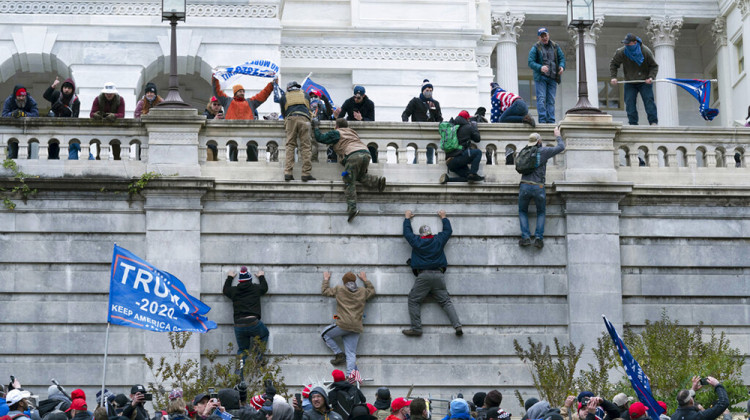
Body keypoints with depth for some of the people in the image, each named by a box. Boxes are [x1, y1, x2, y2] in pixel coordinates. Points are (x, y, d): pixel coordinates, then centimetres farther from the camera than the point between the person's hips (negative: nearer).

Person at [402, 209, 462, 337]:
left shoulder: (416, 241, 5)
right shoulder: (438, 240, 9)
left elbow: (407, 232, 23)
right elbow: (448, 230, 28)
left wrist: (407, 218, 39)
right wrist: (443, 217, 43)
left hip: (423, 276, -3)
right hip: (439, 275, 3)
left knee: (413, 300, 4)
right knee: (446, 301, 4)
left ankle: (416, 328, -7)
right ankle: (457, 325, -10)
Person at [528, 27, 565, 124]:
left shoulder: (555, 46, 11)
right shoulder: (535, 48, -1)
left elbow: (562, 57, 14)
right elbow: (530, 62, -7)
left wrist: (562, 67, -8)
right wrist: (540, 68, -25)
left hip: (552, 78, 4)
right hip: (540, 78, -4)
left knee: (551, 100, 4)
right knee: (541, 99, -9)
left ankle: (551, 121, 5)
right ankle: (542, 120, -11)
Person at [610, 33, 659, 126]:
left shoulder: (646, 52, -14)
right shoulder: (621, 52, -11)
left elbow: (654, 66, -3)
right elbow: (613, 64, 5)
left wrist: (651, 77, -19)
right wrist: (613, 77, -6)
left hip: (644, 82, -2)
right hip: (630, 82, 2)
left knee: (648, 100, -9)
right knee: (629, 102, -6)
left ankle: (653, 122, -7)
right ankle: (633, 123, -2)